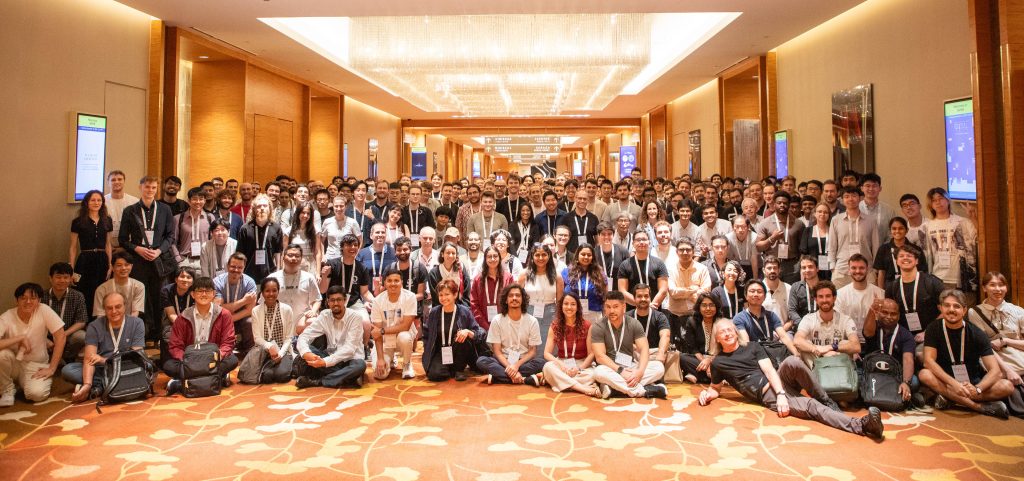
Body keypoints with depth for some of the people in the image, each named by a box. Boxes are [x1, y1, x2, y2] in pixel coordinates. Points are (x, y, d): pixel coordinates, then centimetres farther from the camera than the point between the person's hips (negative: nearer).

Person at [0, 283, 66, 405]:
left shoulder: (44, 310, -14)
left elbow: (60, 337, -14)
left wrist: (51, 368, -15)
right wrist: (20, 338, -26)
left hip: (37, 365, 0)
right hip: (14, 364, 0)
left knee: (37, 393, -27)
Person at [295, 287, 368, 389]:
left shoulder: (355, 318, -13)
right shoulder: (324, 316, -3)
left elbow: (349, 348, -21)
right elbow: (303, 337, -11)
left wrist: (325, 362, -33)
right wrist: (306, 353, -34)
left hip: (350, 360, -3)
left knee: (360, 365, -38)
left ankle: (316, 381, -24)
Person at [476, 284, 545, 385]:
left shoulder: (532, 321, -2)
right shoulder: (497, 320, -3)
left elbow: (533, 351, -2)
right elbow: (497, 351, -5)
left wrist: (517, 365, -20)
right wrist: (509, 367, -24)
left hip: (524, 362, 0)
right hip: (503, 362, 0)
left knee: (540, 362, -31)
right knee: (481, 361, -28)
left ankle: (496, 377, -27)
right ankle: (525, 379, -34)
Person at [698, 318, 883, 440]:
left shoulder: (752, 346, 12)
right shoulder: (718, 362, 9)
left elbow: (769, 370, -1)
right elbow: (716, 389, 20)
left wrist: (781, 393, -18)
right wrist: (707, 394, -6)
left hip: (778, 381, 2)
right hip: (767, 395, -2)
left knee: (792, 362, -34)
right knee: (811, 406, -28)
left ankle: (827, 401, -16)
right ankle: (861, 425, -40)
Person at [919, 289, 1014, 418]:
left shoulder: (977, 334, -7)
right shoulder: (934, 329, -6)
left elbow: (995, 370, -13)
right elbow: (928, 361, -17)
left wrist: (976, 389, -32)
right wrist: (953, 383, -32)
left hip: (973, 382, 1)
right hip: (946, 382, -1)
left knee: (1007, 386, -24)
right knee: (924, 375, -32)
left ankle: (949, 398, -24)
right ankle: (981, 406, -29)